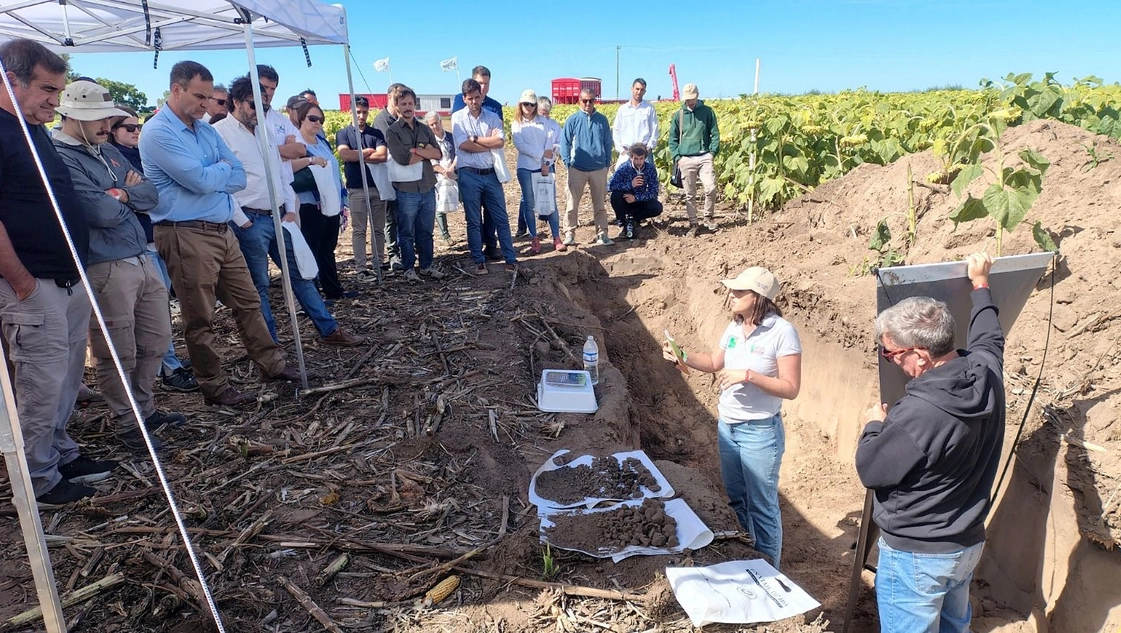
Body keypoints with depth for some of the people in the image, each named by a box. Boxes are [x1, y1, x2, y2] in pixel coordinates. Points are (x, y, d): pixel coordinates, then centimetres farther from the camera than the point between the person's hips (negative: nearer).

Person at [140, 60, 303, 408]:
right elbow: (201, 180, -20)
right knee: (200, 319, 3)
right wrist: (224, 166, -1)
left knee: (248, 302, 14)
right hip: (187, 236, -8)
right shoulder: (158, 132, -11)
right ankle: (214, 387, 15)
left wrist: (210, 179, -11)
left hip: (222, 231, 8)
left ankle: (272, 364, 26)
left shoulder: (206, 131, 14)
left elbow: (239, 177, 6)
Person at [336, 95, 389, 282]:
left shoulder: (376, 133, 10)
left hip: (377, 186, 2)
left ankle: (379, 264, 13)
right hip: (356, 188, -2)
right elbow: (344, 154, -13)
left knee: (378, 229, 6)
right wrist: (367, 152, -5)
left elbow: (382, 155, -8)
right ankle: (361, 269, 1)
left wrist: (357, 156, -8)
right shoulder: (343, 133, 6)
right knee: (359, 230, -1)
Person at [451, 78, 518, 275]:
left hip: (491, 174, 2)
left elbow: (501, 142, -10)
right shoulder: (458, 118, 1)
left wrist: (475, 138, -9)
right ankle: (479, 261, 16)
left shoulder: (492, 117, 6)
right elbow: (464, 145, -13)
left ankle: (511, 259, 11)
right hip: (469, 175, -2)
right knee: (474, 221, 6)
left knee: (501, 219, 4)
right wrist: (490, 142, -6)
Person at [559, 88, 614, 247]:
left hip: (599, 169, 2)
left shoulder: (602, 120, 5)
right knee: (572, 204, -1)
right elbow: (565, 142, 2)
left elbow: (607, 143, 10)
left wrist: (607, 162, 5)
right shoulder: (573, 120, 0)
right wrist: (567, 161, -7)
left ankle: (602, 234, 16)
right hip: (577, 169, -2)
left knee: (600, 204, 8)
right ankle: (569, 234, 7)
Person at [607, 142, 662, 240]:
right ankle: (622, 224, -10)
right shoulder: (623, 168, -16)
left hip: (640, 202, 1)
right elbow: (610, 186, -26)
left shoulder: (650, 169, -11)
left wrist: (636, 197, -31)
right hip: (625, 202, -1)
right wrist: (630, 185, -37)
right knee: (616, 195, -33)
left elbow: (654, 192, -16)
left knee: (657, 207, -26)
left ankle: (632, 219, -1)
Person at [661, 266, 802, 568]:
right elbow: (714, 363, 16)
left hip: (760, 431, -7)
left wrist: (748, 375, -26)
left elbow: (790, 388, -18)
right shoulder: (734, 327, 3)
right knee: (736, 499, 20)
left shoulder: (782, 332, -17)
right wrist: (683, 357, 0)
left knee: (761, 506, 6)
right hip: (727, 426, 7)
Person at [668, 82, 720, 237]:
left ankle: (709, 217, 10)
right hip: (686, 159, 1)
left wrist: (713, 152, -5)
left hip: (704, 157, -1)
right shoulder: (679, 115, 9)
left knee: (711, 188, -12)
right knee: (690, 194, 4)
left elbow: (715, 134, 6)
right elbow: (673, 139, 11)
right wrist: (677, 157, 1)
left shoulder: (707, 112, 6)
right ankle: (692, 224, 14)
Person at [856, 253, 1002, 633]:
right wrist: (980, 284, 30)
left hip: (916, 556, -8)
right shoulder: (987, 372, -10)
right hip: (968, 544, 8)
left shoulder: (916, 415, -34)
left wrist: (874, 426, -2)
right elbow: (989, 338, 14)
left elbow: (870, 472, -19)